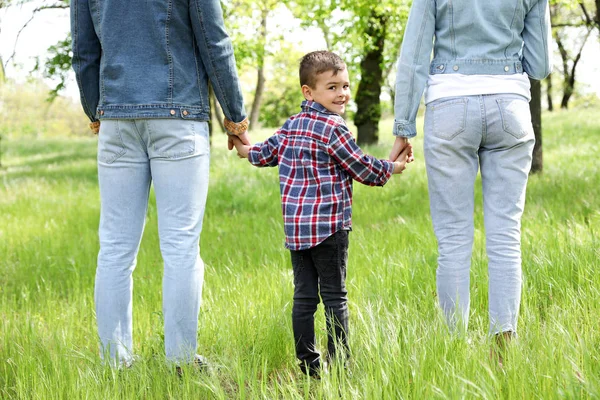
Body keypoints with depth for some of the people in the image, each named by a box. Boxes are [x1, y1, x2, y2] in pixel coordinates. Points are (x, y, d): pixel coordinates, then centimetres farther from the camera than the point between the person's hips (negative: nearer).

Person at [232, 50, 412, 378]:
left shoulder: (290, 126, 11)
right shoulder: (333, 128, -10)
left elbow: (266, 152, 22)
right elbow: (361, 167, -6)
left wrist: (246, 151, 43)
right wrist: (392, 168, 11)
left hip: (294, 225, 7)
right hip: (328, 225, -7)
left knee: (304, 295, 8)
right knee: (334, 296, -1)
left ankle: (307, 363, 10)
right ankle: (338, 362, 1)